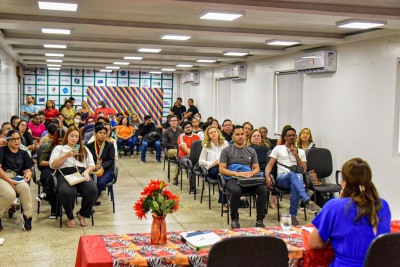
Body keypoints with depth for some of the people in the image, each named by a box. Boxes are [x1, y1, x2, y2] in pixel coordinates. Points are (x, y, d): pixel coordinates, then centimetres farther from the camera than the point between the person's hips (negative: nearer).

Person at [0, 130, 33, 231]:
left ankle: (27, 215, -19)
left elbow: (27, 170, 13)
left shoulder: (23, 153, 18)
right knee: (10, 194, -34)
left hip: (16, 178, 3)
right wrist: (9, 180, -20)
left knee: (25, 187, -33)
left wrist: (28, 173, -12)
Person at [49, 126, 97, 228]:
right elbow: (52, 165, 4)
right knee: (67, 192, -38)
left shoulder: (84, 149, 29)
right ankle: (70, 217, -9)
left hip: (81, 174, 3)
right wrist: (67, 155, -5)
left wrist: (86, 171, -2)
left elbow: (91, 164, 21)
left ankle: (82, 214, -4)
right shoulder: (59, 148, 19)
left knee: (93, 190, -30)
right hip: (65, 174, -3)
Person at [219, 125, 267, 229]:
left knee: (263, 189, -27)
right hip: (232, 179, -3)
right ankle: (234, 219, -16)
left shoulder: (251, 151, 20)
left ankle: (260, 220, -15)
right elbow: (221, 169, 0)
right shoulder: (227, 150, 8)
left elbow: (257, 168, 17)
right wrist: (237, 173, -14)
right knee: (236, 190, -38)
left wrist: (251, 173, -8)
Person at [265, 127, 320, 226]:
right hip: (282, 178, -1)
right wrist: (267, 176, -13)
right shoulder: (278, 148, 18)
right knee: (292, 174, -41)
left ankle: (293, 215, -33)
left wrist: (296, 155, 3)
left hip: (298, 178, 2)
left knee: (295, 187, -40)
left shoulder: (301, 152, 23)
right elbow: (270, 164, 7)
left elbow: (304, 169, 11)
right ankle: (308, 201, -56)